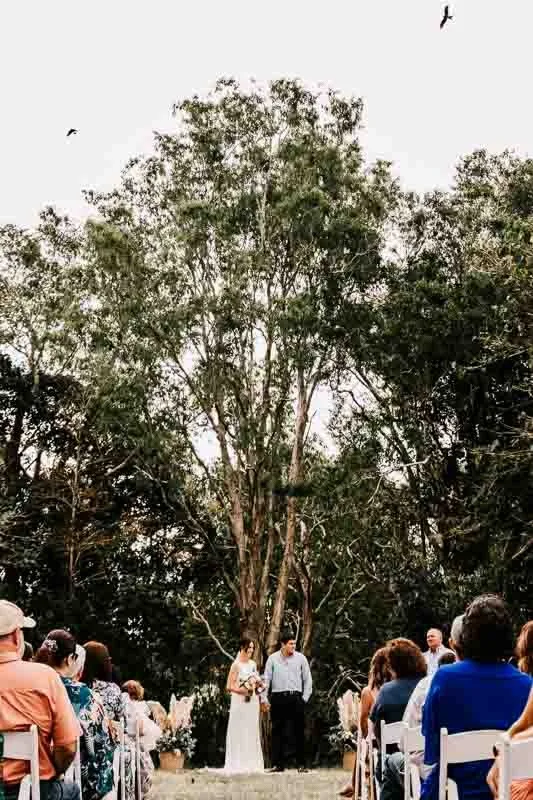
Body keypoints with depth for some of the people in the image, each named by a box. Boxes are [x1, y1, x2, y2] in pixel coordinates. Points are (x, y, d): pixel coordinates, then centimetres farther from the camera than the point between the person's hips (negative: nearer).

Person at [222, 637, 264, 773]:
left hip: (253, 702, 6)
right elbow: (230, 686, -11)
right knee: (239, 732, -4)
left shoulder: (253, 664, 11)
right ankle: (238, 765, -1)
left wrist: (258, 685, 2)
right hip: (240, 702, -6)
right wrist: (243, 690, -19)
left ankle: (251, 763, 13)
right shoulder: (236, 665, -8)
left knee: (252, 732, 8)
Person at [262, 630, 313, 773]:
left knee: (299, 732, 0)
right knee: (277, 732, 2)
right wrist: (264, 698, 0)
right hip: (278, 698, 0)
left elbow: (308, 679, 9)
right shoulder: (273, 658, 5)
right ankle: (278, 764, 5)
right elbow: (267, 678, 6)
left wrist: (305, 697, 2)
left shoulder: (300, 658, 5)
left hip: (295, 698, 0)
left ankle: (302, 764, 5)